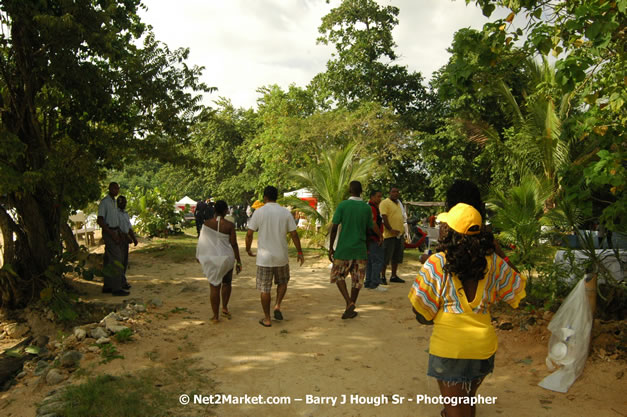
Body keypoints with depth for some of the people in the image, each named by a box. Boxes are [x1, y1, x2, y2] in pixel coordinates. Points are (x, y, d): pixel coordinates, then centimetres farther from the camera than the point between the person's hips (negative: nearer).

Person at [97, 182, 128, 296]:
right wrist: (113, 235, -23)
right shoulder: (104, 202, -15)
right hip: (109, 233, -9)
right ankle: (117, 288, -9)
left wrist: (119, 234, 13)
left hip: (114, 232, 9)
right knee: (117, 260, -11)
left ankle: (107, 286, 17)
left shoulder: (114, 202, 15)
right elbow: (100, 221, -20)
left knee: (110, 260, 11)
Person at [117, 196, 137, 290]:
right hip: (118, 239, -8)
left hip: (125, 239, 8)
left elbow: (129, 227, 17)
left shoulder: (126, 214, 17)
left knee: (125, 261, 8)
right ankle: (123, 282, -7)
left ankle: (121, 281, 15)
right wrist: (126, 237, -23)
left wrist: (134, 238, 6)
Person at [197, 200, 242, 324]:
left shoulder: (206, 223, -6)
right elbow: (234, 244, -9)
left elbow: (202, 242, -1)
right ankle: (225, 308, 23)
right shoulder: (229, 225, -11)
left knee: (214, 287, 7)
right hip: (226, 258, -1)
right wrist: (238, 261, -2)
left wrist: (199, 255, 16)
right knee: (227, 283, 24)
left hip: (211, 258, 1)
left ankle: (215, 316, 13)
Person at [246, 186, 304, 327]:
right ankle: (277, 306, 7)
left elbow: (249, 234, -6)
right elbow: (294, 234, -2)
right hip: (281, 256, 2)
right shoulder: (286, 212, -2)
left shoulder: (259, 212, -7)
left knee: (265, 288, 8)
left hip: (264, 257, -2)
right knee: (283, 282, 25)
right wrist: (300, 252, 8)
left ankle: (267, 319, 14)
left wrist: (248, 249, 11)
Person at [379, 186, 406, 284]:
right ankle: (382, 277, 1)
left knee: (397, 257, 13)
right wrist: (390, 230, -26)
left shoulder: (398, 203, 19)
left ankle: (394, 276, 22)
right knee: (386, 257, -5)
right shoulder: (385, 203, -8)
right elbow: (384, 217, -18)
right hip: (389, 235, -9)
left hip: (399, 234, 9)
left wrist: (402, 230, 19)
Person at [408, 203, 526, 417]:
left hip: (449, 345, -4)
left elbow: (421, 312, -13)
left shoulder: (436, 263, -15)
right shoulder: (493, 261, -6)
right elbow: (516, 291, 9)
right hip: (483, 344, 5)